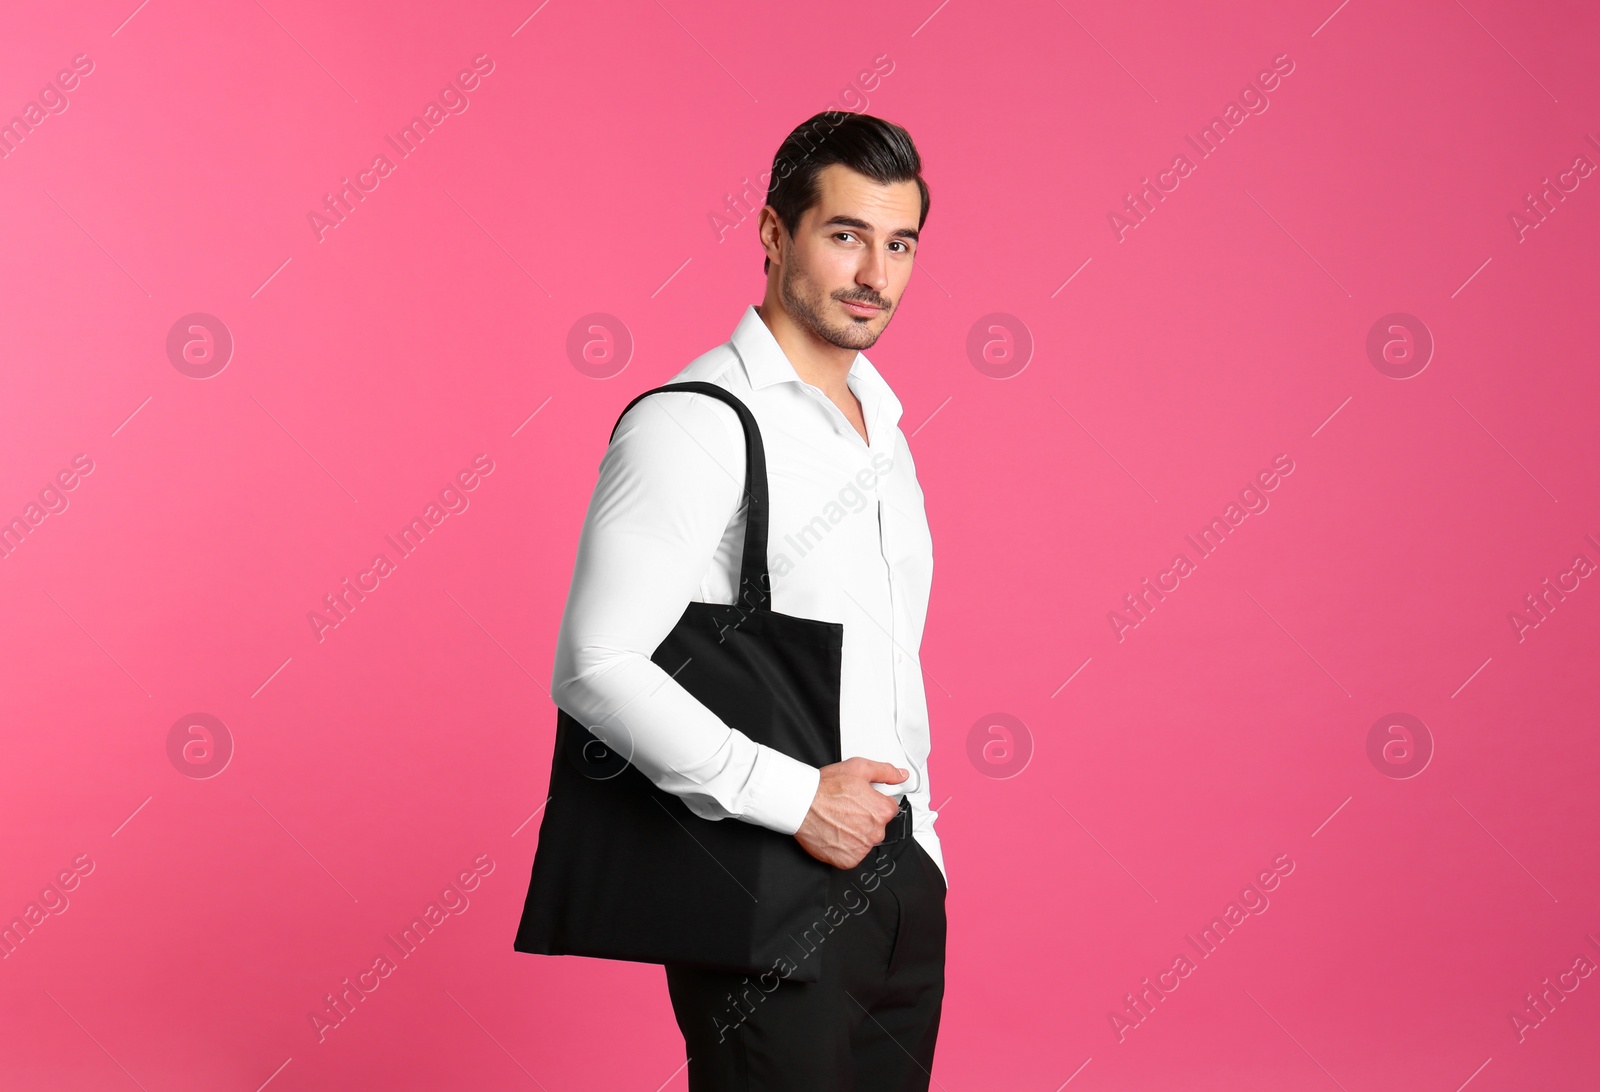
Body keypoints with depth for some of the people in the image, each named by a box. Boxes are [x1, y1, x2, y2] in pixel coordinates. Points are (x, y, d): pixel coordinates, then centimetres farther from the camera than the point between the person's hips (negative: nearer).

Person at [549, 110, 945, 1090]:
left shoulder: (881, 421, 13)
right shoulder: (692, 426, -14)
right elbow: (596, 668, -22)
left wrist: (918, 843, 17)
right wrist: (793, 798, -22)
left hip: (899, 873, 8)